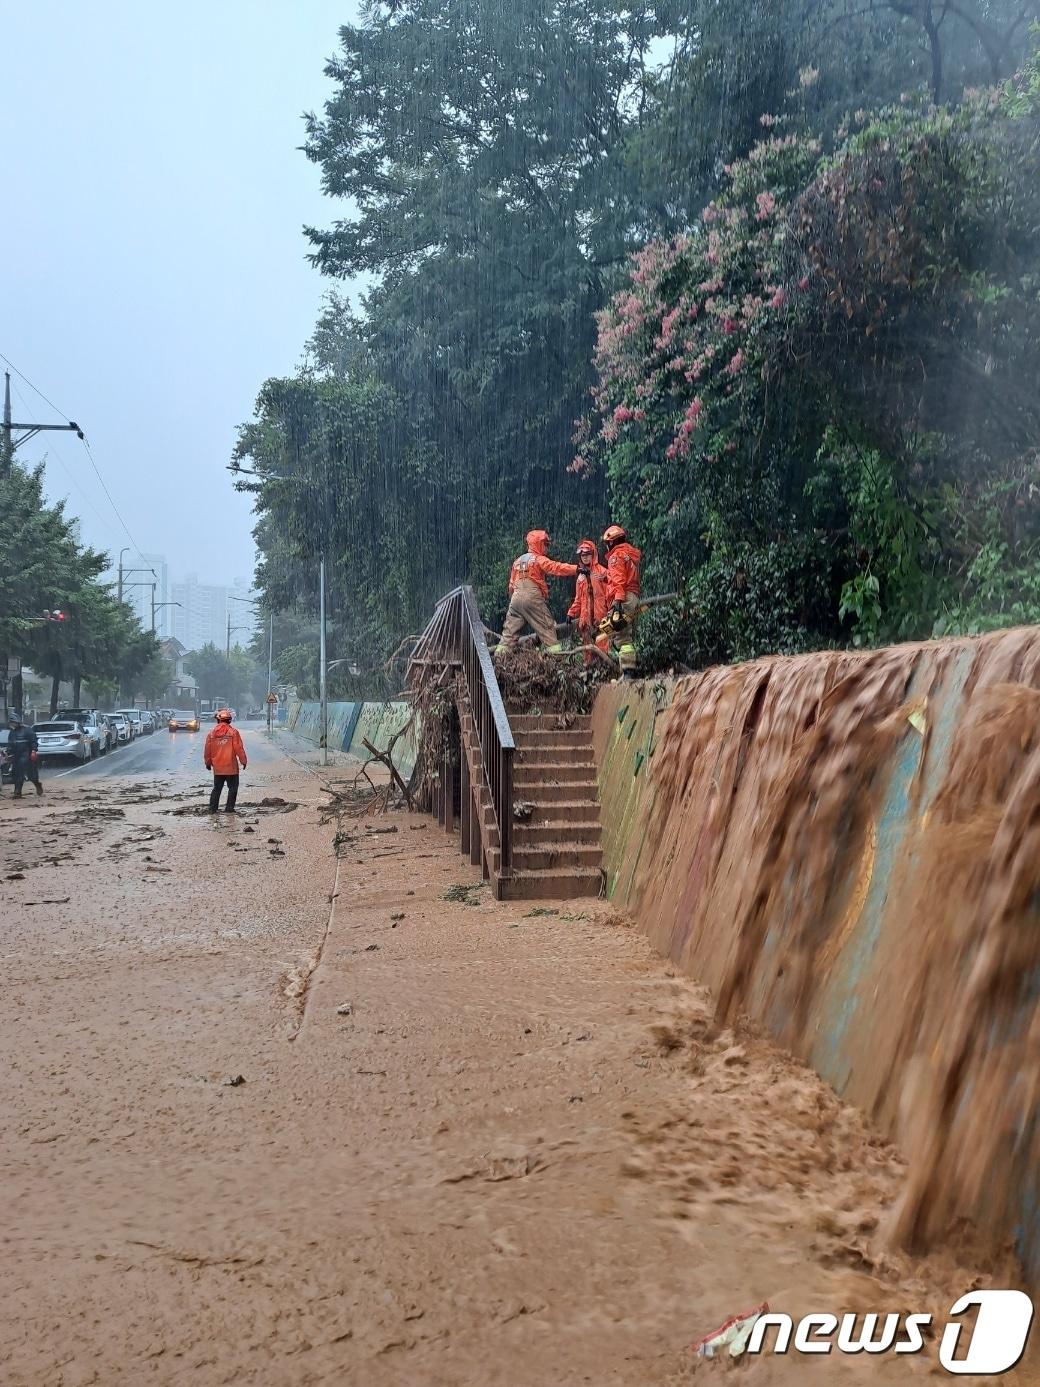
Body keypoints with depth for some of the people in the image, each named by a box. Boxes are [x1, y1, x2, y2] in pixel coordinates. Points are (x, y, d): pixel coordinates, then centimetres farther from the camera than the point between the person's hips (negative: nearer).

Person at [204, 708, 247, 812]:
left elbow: (208, 750, 7)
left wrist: (208, 763, 20)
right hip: (231, 767, -4)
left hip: (217, 768, 4)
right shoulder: (233, 731, -9)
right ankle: (230, 808, 4)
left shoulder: (212, 732, 2)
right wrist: (243, 761, 3)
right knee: (233, 788, 7)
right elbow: (239, 749, -9)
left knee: (216, 788, 13)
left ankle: (213, 808, 10)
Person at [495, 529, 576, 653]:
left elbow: (512, 584, 20)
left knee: (510, 631, 7)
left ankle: (499, 654, 2)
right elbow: (557, 568, -15)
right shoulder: (540, 560, -2)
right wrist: (577, 569, -19)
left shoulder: (518, 561, 19)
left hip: (516, 598, 6)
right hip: (533, 599, -6)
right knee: (548, 628, 0)